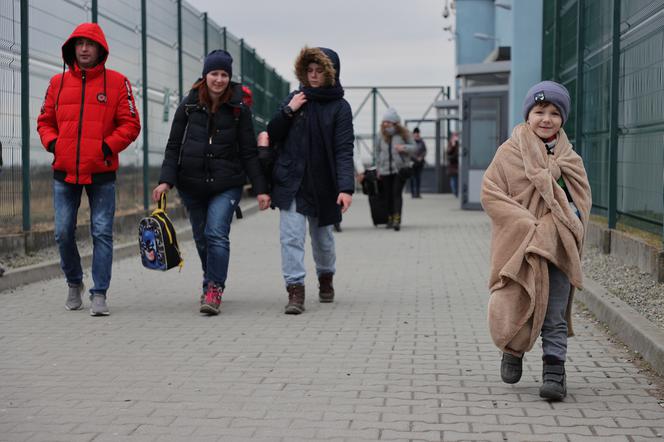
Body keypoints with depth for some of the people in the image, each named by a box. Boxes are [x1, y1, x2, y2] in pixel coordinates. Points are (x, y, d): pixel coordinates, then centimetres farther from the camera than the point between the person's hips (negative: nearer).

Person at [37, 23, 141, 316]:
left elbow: (130, 124, 0)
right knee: (63, 233, 5)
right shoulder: (58, 82, 8)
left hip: (101, 173, -2)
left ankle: (99, 294, 3)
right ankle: (74, 283, 27)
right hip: (64, 172, 2)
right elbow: (45, 121, 16)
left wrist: (109, 146, -12)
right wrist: (51, 143, -2)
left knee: (102, 233, -3)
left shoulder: (117, 82, 1)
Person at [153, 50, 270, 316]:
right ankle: (212, 282, 29)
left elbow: (248, 151, 1)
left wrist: (260, 189, -3)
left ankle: (214, 290, -13)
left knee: (216, 233, -16)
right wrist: (166, 180, -7)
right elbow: (173, 145, 4)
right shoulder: (189, 105, 2)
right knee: (201, 238, 10)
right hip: (191, 184, 2)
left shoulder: (238, 108, -1)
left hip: (227, 184, -2)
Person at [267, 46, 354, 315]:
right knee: (291, 236, -12)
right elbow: (273, 135, 6)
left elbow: (344, 151, -14)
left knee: (322, 236, 16)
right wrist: (288, 111, -10)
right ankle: (295, 290, -10)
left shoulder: (340, 107, -5)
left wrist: (346, 188, -25)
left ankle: (326, 278, 41)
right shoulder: (296, 99, 4)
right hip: (291, 182, 1)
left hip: (322, 184, -1)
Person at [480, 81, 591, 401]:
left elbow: (582, 197, 15)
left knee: (555, 315, 0)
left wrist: (568, 225, -6)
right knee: (514, 308, 2)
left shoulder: (569, 159, 9)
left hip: (558, 247, 2)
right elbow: (490, 192, -7)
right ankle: (513, 349, 30)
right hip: (518, 247, -2)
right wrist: (528, 225, -14)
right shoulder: (510, 152, -2)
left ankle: (554, 371, 6)